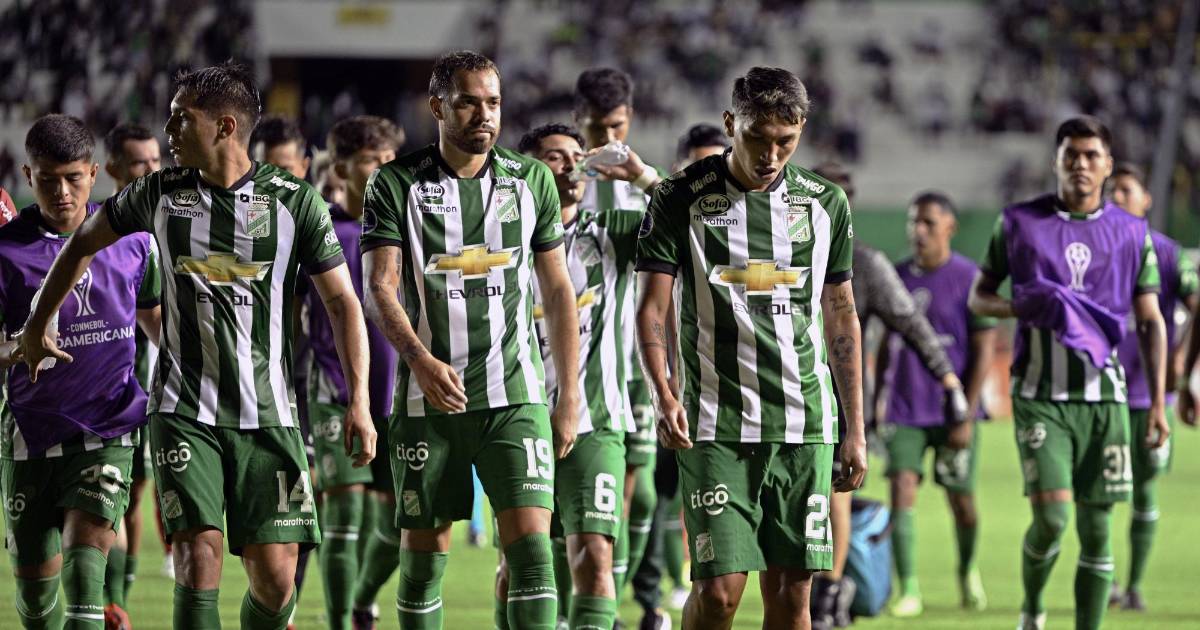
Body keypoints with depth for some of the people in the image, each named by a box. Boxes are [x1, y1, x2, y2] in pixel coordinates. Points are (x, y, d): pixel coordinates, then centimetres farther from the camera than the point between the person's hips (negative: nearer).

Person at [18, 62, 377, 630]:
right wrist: (36, 327, 26)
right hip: (183, 410, 0)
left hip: (268, 413, 0)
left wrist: (359, 401, -8)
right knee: (199, 555, -16)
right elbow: (84, 243, 21)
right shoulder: (162, 193, 4)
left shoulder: (293, 200, -2)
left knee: (275, 575, -4)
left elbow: (342, 301, 0)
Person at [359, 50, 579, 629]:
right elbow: (379, 288, -7)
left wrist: (569, 398, 9)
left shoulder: (531, 181, 8)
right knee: (423, 554, 5)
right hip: (428, 399, -1)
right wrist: (420, 359, -26)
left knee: (531, 543, -12)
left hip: (515, 396, 1)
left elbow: (558, 291, 13)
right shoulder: (396, 185, 1)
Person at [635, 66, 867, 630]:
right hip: (716, 428, -3)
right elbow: (653, 306, -3)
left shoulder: (826, 203, 9)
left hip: (805, 427, 3)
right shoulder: (683, 198, -1)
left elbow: (841, 317, 16)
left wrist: (855, 430, 12)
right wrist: (664, 392, -21)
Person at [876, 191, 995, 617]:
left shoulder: (969, 279, -6)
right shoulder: (897, 277, 8)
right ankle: (908, 590, -10)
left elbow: (983, 352, -7)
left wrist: (965, 415, -12)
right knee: (901, 490, -12)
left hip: (953, 411, -3)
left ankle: (968, 571, 34)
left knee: (962, 502, 6)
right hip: (904, 410, 3)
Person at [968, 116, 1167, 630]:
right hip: (1039, 398, -2)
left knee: (1096, 529, 1)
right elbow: (978, 296, 11)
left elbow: (1150, 322, 9)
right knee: (1050, 518, -13)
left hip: (1104, 397, 2)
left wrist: (1157, 404, 1)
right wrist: (1020, 308, -12)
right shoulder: (1019, 223, 3)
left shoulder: (1131, 234, 6)